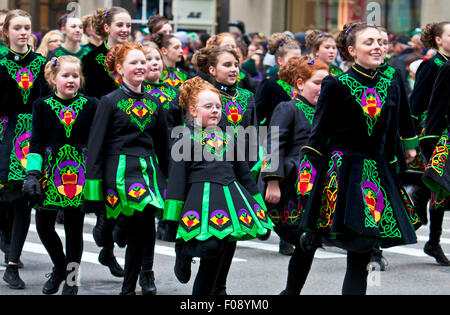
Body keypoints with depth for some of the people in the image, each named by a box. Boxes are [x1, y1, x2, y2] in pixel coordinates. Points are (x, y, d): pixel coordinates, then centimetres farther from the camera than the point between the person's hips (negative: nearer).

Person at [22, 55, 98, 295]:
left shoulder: (90, 105, 3)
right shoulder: (42, 106, 3)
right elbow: (36, 143, 0)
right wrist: (32, 174, -9)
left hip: (79, 173, -1)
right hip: (50, 173, 1)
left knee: (74, 226, 3)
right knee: (43, 225, 1)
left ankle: (71, 278, 16)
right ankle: (59, 268, 27)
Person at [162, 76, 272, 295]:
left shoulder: (228, 137, 17)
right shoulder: (186, 137, 0)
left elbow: (244, 174, 22)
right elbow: (177, 177, -4)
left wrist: (259, 207, 19)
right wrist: (172, 218, -9)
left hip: (230, 196, 6)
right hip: (201, 198, -6)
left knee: (215, 257, 6)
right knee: (208, 246, -22)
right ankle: (182, 252, 11)